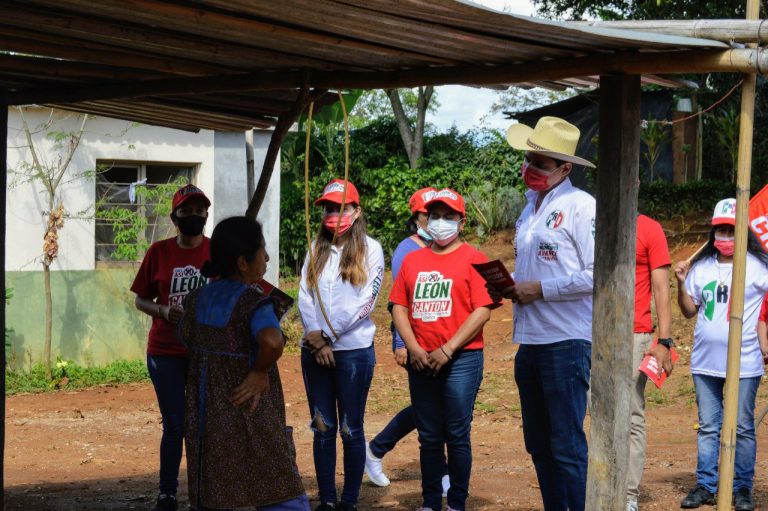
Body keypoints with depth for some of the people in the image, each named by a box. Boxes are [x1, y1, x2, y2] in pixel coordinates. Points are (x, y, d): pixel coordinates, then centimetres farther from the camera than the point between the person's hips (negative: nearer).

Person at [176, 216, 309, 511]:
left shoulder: (198, 298, 5)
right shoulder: (253, 302, -17)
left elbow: (185, 337, 21)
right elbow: (272, 341, -36)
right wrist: (261, 371, -20)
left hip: (205, 420, 7)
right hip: (249, 424, -7)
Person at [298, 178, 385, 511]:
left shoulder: (369, 249, -1)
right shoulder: (316, 249, 11)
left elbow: (365, 300, -9)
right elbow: (305, 296, 3)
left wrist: (327, 336, -11)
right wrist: (316, 338, -12)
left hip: (353, 349, -4)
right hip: (314, 350, 4)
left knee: (351, 430, 1)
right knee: (323, 428, 5)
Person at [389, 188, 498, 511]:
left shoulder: (473, 259, -1)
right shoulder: (412, 260, 13)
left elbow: (482, 311, -9)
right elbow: (399, 306, 10)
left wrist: (447, 350, -14)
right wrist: (413, 349, -5)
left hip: (461, 360, -4)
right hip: (421, 361, 4)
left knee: (457, 436, -2)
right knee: (428, 437, 9)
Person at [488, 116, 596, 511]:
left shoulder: (580, 205, -9)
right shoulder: (530, 207, 16)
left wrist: (539, 289, -16)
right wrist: (507, 287, 4)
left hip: (566, 341, -8)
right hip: (528, 341, 8)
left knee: (567, 447, -7)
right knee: (539, 445, 13)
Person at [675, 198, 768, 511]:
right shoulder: (701, 267, 9)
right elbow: (690, 310, 14)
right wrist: (682, 283, -2)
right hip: (704, 362, 4)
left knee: (742, 427, 3)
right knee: (708, 426, 9)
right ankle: (705, 485, 15)